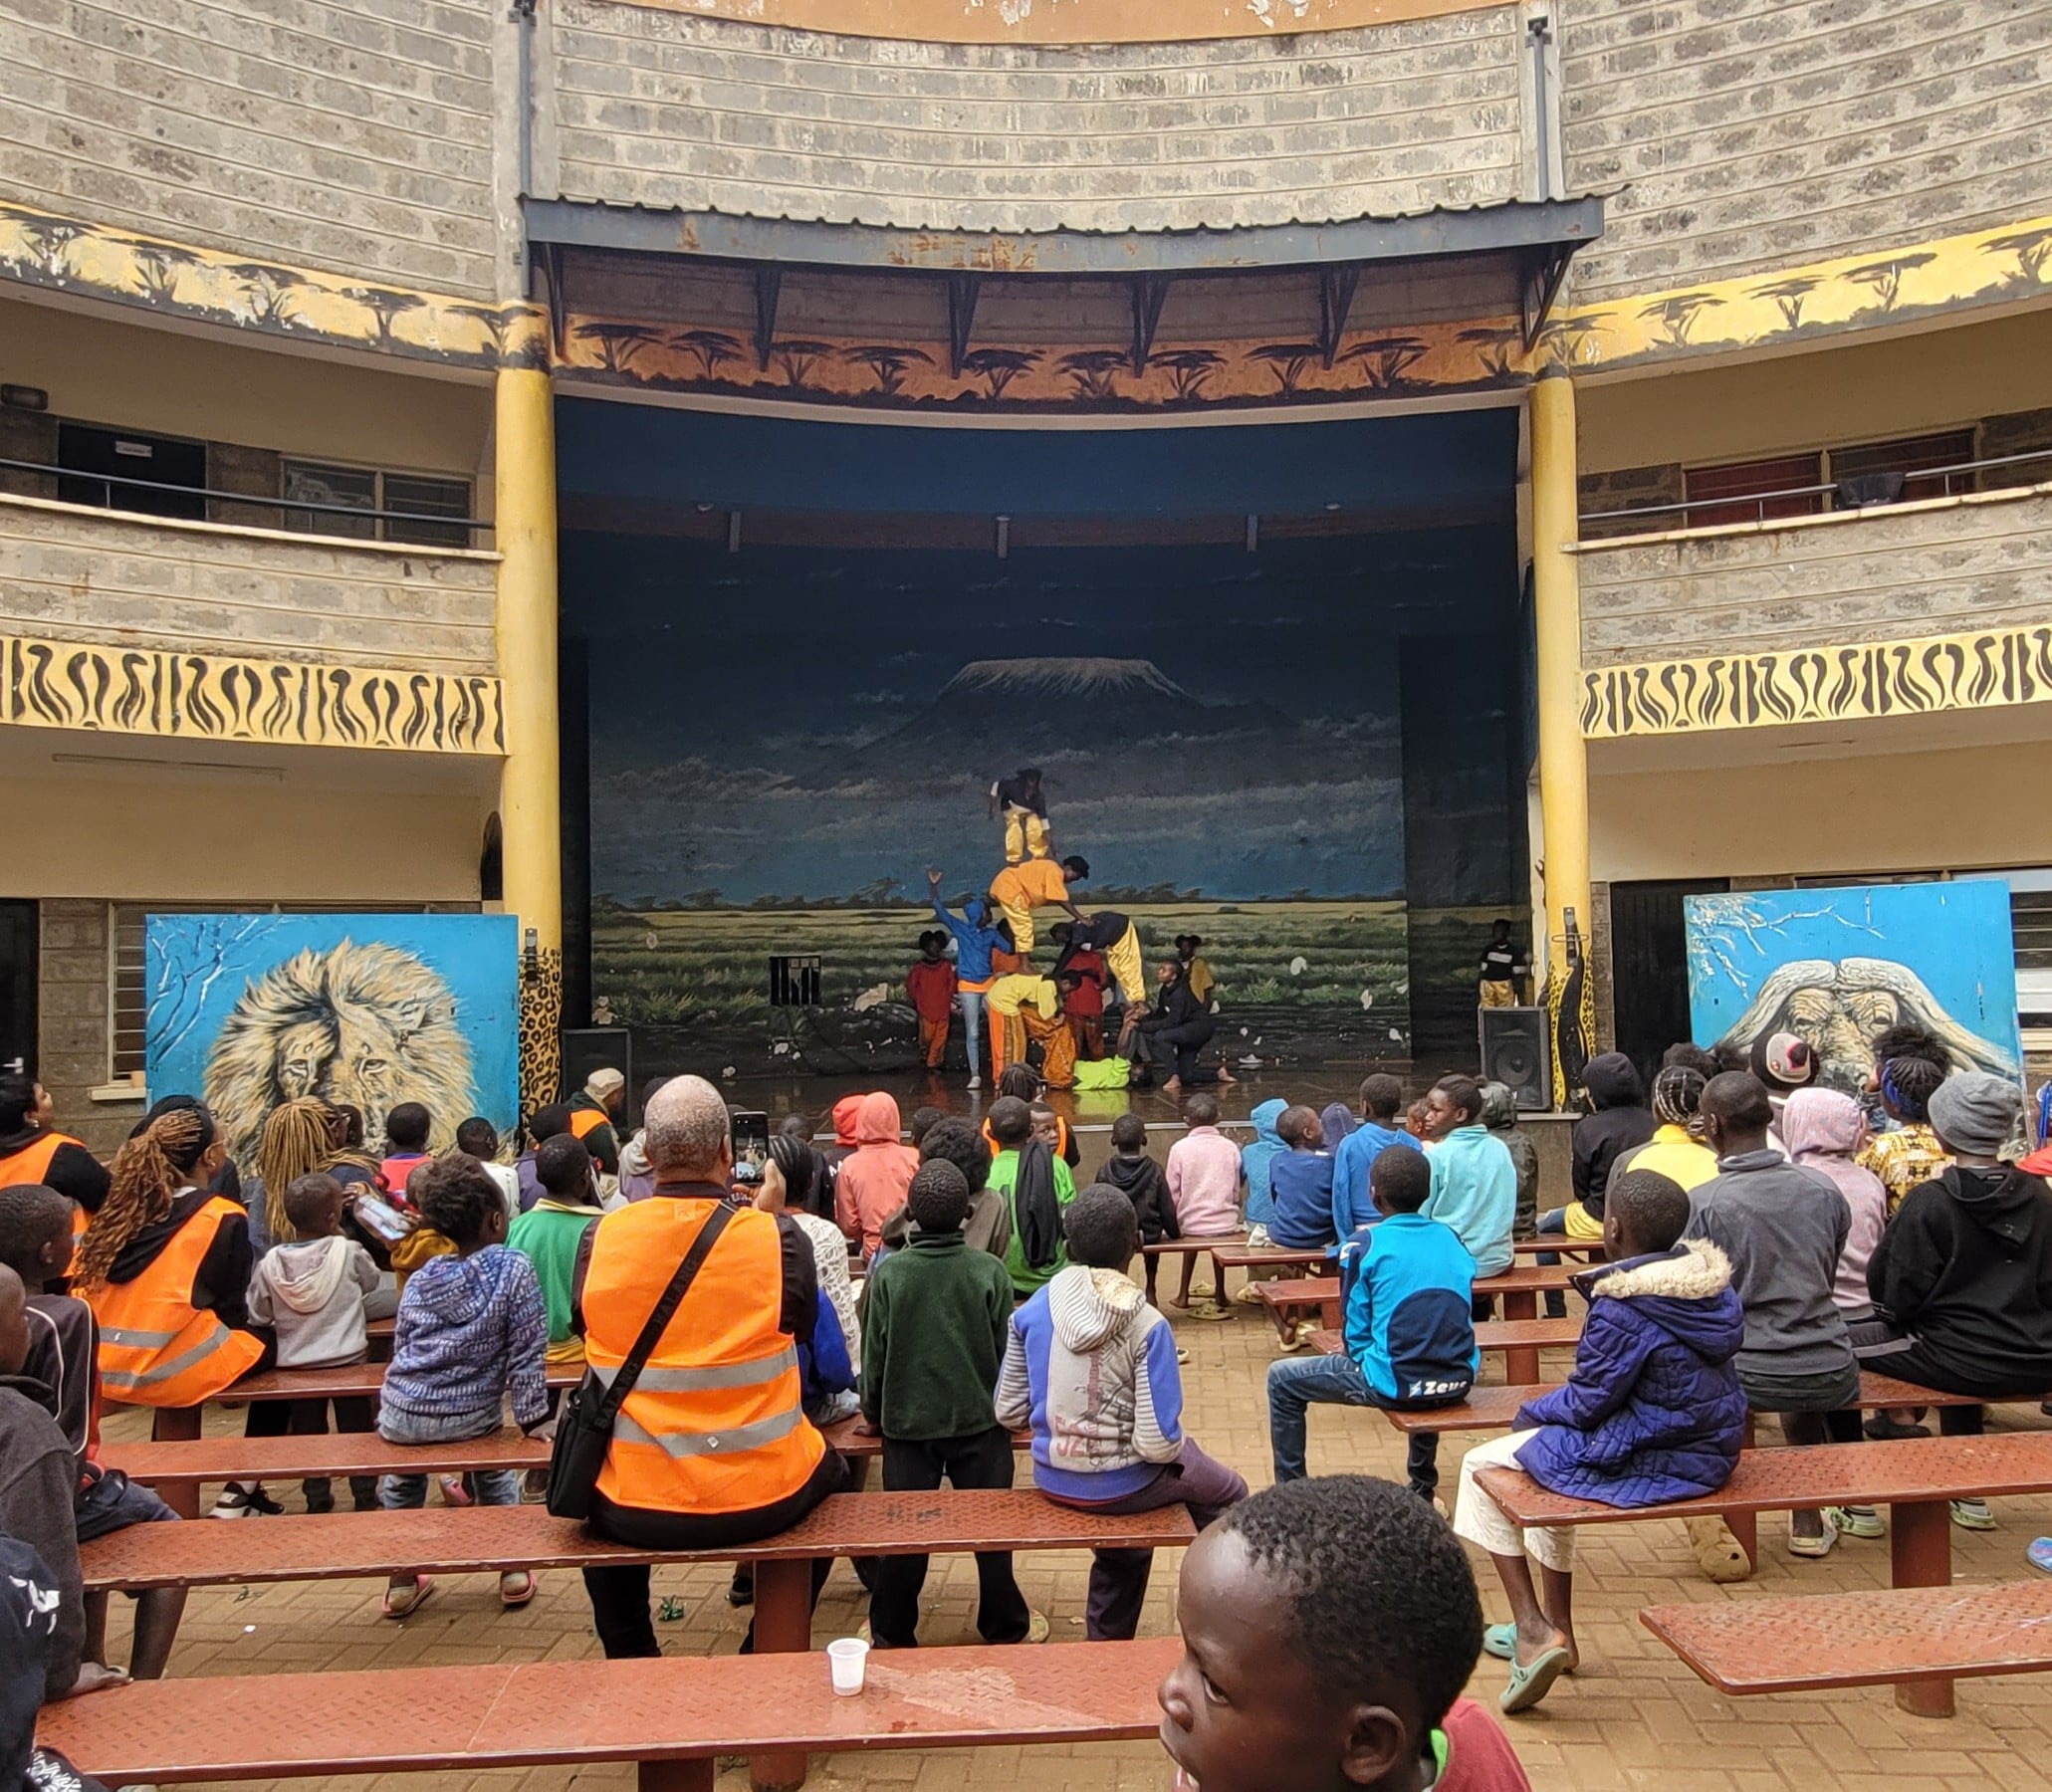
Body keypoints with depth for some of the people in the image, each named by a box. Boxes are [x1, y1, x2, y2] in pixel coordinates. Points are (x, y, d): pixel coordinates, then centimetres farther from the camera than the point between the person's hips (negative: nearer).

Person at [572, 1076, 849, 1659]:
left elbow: (583, 1326, 6)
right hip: (762, 1500, -1)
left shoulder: (600, 1238, -11)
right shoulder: (776, 1237, -16)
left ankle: (631, 1661, 42)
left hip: (635, 1508, 1)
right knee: (830, 1469, 33)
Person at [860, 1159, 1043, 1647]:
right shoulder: (989, 1271, -11)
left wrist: (873, 1413, 13)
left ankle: (892, 1633, 25)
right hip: (980, 1421, 0)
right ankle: (1005, 1626, 27)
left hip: (907, 1422, 0)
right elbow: (1006, 1351, -3)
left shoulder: (888, 1272, -11)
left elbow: (874, 1353, -4)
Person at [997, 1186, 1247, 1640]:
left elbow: (1009, 1413, -4)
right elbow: (1157, 1443, -24)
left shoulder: (1031, 1312, -11)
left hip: (1052, 1481, 4)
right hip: (1120, 1485, -4)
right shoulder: (1147, 1326, -23)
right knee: (1227, 1494, 27)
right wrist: (1180, 1448, -1)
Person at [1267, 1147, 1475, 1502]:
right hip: (1458, 1383, 6)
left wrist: (1359, 1357, 17)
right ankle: (1423, 1486, 48)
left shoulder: (1363, 1245, -8)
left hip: (1395, 1385, -6)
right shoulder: (1452, 1239, 7)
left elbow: (1356, 1334, -4)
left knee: (1281, 1379, 12)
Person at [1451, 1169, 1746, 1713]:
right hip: (1712, 1450, 9)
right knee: (1549, 1447, 30)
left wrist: (1531, 1413, 4)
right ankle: (1556, 1627, 34)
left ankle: (1535, 1630, 1)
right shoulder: (1709, 1282, 1)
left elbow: (1589, 1402, -16)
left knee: (1482, 1465, 6)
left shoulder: (1621, 1308, -24)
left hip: (1652, 1460, -9)